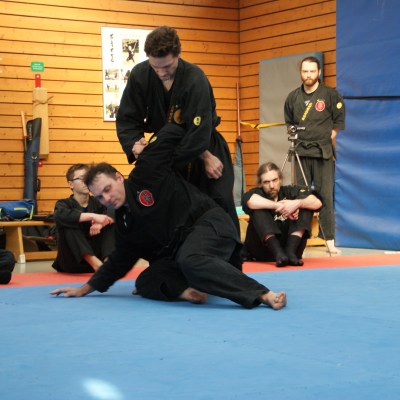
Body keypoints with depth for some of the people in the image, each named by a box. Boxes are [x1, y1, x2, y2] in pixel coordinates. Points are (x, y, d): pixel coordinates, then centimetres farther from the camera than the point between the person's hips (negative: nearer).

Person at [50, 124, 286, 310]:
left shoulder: (146, 174, -9)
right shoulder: (125, 222, 13)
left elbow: (174, 132, -11)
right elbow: (120, 262, 24)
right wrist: (85, 289, 24)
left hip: (210, 224, -8)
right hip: (180, 250, 8)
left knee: (190, 261, -40)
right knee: (145, 283, -8)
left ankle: (265, 295, -48)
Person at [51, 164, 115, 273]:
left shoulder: (97, 202, 7)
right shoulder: (64, 204, -5)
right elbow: (60, 215, -31)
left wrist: (101, 223, -32)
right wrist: (93, 216, -40)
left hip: (97, 254, 3)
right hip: (72, 264, -3)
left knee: (111, 223, -11)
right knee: (69, 225, -27)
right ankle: (95, 262, -40)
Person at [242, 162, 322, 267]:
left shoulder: (290, 191, 2)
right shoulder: (257, 193, -4)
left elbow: (317, 203, -12)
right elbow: (249, 201, -30)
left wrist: (297, 203, -31)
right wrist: (278, 206, -32)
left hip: (290, 243, 2)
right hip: (262, 251, -2)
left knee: (305, 205, -11)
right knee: (258, 210, -22)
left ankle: (290, 251, -26)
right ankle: (278, 253, -35)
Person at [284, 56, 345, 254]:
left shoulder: (330, 94, -2)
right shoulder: (293, 97, 7)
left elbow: (339, 121, 0)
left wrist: (328, 138, -3)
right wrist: (295, 136, 8)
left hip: (323, 152, -3)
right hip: (301, 152, 3)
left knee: (325, 195, -5)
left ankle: (329, 240, -4)